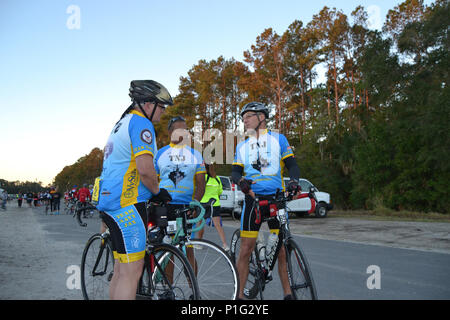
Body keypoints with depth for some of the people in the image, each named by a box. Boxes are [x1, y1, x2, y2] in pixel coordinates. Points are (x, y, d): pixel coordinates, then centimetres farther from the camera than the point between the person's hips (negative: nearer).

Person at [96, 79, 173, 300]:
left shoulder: (122, 123, 22)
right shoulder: (140, 123, -10)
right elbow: (145, 168, -21)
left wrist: (152, 191, 26)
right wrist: (158, 191, -2)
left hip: (110, 200, 11)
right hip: (127, 203, -10)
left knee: (121, 270, 16)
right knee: (132, 271, -8)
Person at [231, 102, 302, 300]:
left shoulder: (279, 139, 8)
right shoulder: (242, 146, 16)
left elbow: (292, 165, 4)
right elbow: (235, 172, 8)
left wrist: (293, 180, -18)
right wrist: (241, 181, -16)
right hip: (252, 199, 2)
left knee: (282, 249, 0)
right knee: (245, 250, -1)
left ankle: (288, 293, 13)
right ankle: (240, 293, 10)